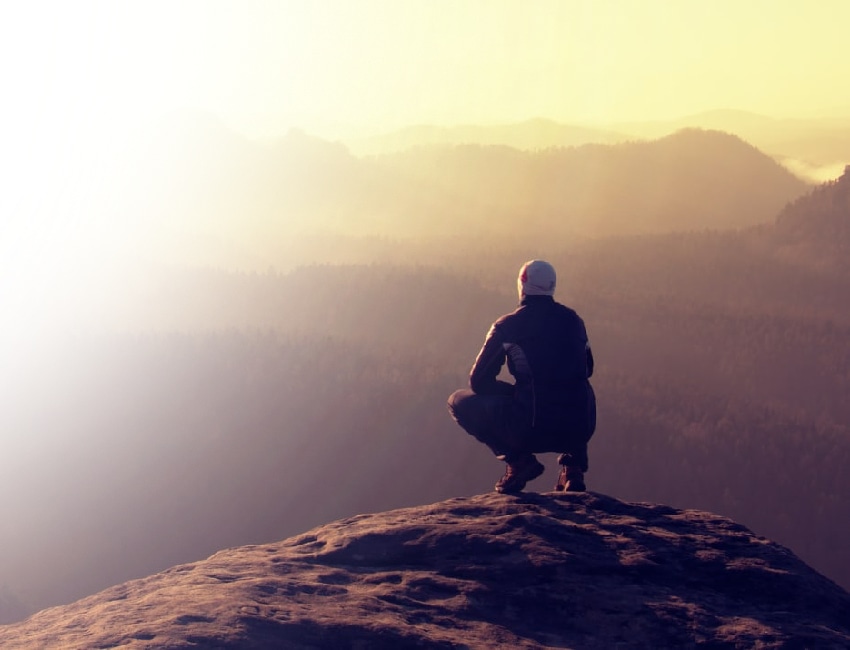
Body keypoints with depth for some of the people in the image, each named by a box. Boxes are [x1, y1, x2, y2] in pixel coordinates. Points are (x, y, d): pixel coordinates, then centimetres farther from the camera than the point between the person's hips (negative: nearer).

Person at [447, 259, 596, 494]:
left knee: (460, 402, 16)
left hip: (530, 430, -4)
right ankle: (572, 465, 16)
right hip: (580, 429, 4)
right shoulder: (574, 320, 12)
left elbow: (479, 381, 3)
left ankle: (518, 460, 1)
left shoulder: (507, 326, 0)